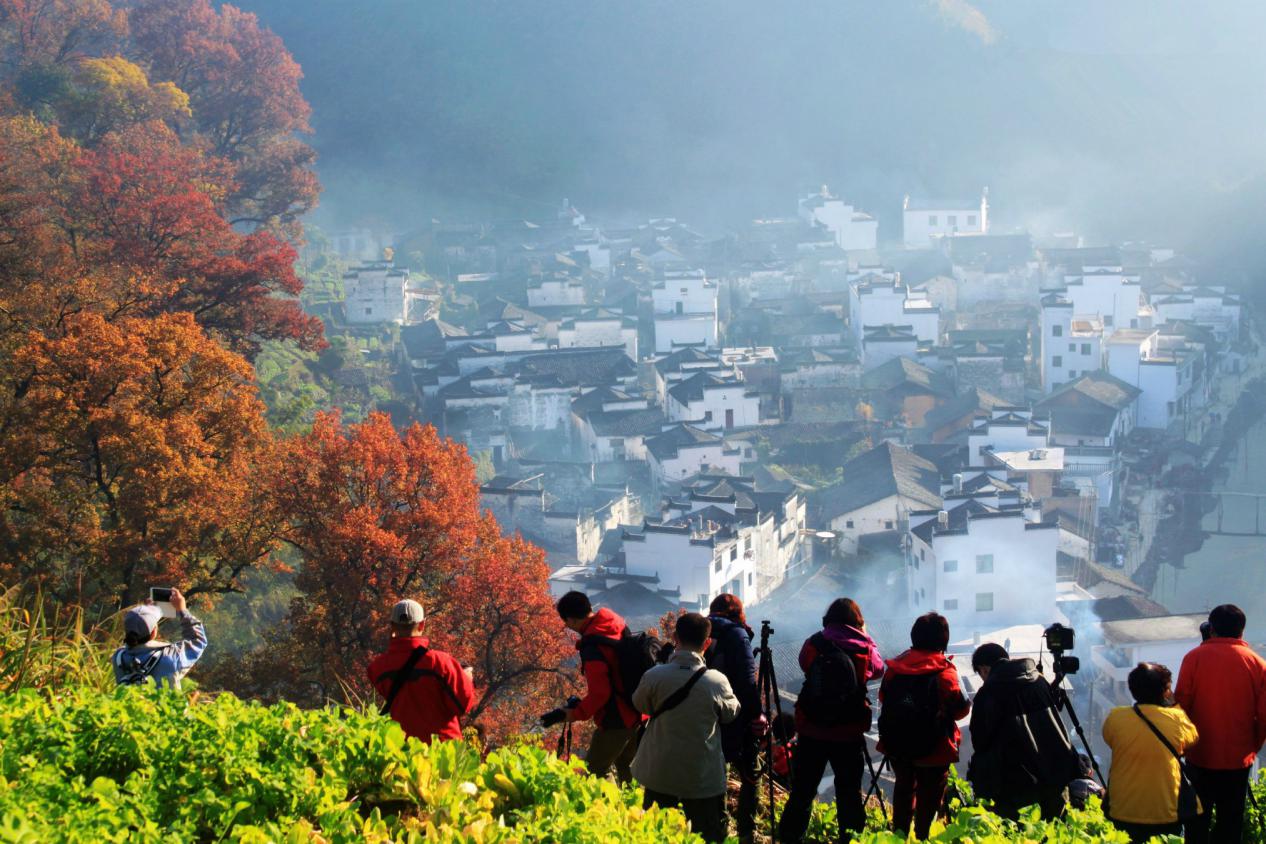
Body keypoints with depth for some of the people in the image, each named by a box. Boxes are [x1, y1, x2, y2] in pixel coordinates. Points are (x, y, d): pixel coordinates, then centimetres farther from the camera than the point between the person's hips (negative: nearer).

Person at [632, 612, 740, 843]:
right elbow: (731, 714, 3)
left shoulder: (653, 676, -15)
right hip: (704, 778, -2)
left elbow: (640, 705, 6)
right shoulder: (716, 681, -17)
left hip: (660, 774, 2)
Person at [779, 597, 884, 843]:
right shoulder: (864, 649, -6)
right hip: (849, 735, -1)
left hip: (811, 732, 1)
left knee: (802, 792, 10)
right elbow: (879, 670, 14)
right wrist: (866, 637, 21)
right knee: (849, 794, 10)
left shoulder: (814, 644, -6)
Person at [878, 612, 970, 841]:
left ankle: (899, 835, 28)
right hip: (933, 749, -5)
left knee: (904, 788, 23)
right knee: (929, 796, 7)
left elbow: (883, 698, 8)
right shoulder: (944, 670, -16)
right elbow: (960, 709, -12)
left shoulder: (896, 666, -3)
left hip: (896, 743, 5)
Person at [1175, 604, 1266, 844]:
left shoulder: (1195, 657, -7)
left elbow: (1181, 702, -8)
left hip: (1200, 754, 0)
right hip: (1239, 758, 1)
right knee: (1231, 819, 9)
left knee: (1197, 819, 12)